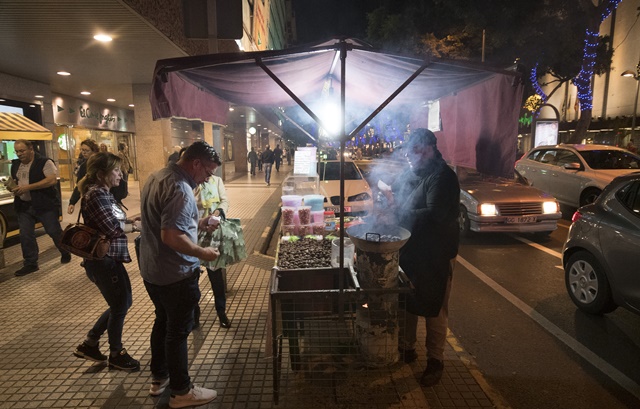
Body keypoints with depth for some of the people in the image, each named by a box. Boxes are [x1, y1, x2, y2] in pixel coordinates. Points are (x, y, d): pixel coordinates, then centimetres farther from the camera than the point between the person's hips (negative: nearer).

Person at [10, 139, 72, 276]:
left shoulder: (44, 162, -11)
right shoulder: (15, 164, 12)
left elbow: (52, 180, -21)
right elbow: (12, 180, 24)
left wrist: (28, 187, -24)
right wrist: (13, 188, -1)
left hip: (45, 204, -6)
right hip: (24, 206, 7)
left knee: (54, 231, 3)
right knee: (25, 235, 5)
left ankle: (66, 254, 25)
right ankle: (30, 264, 15)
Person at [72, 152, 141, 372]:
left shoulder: (103, 193, 11)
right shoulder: (96, 194, -19)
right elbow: (113, 229, -22)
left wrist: (130, 221, -1)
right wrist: (135, 226, -7)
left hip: (109, 258, 10)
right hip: (104, 260, -10)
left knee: (121, 303, 20)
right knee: (120, 306, 7)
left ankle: (89, 344, 34)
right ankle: (116, 354, 27)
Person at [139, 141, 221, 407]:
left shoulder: (157, 177, 7)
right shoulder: (180, 189, -25)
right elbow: (171, 236, -31)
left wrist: (196, 224, 10)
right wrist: (202, 253, -19)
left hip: (152, 270, 10)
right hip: (175, 275, -9)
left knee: (162, 322, 23)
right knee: (178, 331, 5)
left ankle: (159, 378, 39)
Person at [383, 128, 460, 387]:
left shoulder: (442, 177, -18)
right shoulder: (413, 174, 8)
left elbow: (435, 215, -29)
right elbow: (395, 187, 24)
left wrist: (398, 212, -26)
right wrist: (392, 196, 1)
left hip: (435, 256, -8)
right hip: (409, 251, 8)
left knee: (434, 308, 6)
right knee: (405, 302, 18)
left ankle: (435, 359, 24)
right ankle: (406, 348, 37)